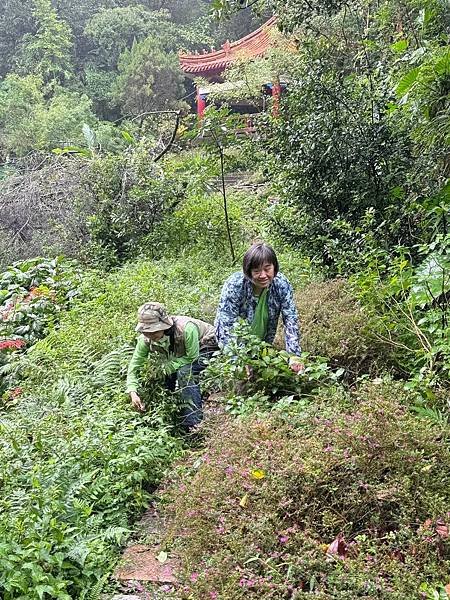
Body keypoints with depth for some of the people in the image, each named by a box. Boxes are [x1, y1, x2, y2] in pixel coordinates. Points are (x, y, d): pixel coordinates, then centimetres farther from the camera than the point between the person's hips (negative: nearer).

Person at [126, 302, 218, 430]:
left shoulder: (185, 329, -40)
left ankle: (194, 423, -25)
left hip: (204, 347, -6)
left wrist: (168, 364, -32)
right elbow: (134, 364, -16)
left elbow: (192, 358, -30)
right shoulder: (146, 339, -23)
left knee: (185, 372, -30)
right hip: (180, 352, 6)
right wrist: (133, 392, -27)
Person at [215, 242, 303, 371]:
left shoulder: (282, 284, -22)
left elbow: (291, 320, -19)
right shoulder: (234, 286, -32)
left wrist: (294, 356, -29)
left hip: (264, 344, 3)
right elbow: (226, 325, -34)